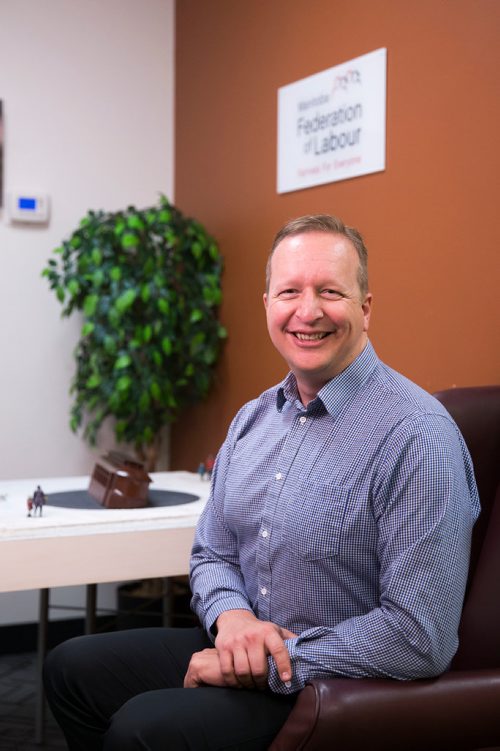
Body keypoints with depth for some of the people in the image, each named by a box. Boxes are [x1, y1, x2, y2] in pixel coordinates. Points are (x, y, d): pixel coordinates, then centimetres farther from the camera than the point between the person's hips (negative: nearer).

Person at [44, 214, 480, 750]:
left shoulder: (418, 437, -21)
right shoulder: (252, 419, 6)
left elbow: (421, 636, -24)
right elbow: (212, 553, 13)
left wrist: (274, 662, -19)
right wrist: (229, 614, -11)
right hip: (240, 650, 8)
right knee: (72, 667, 5)